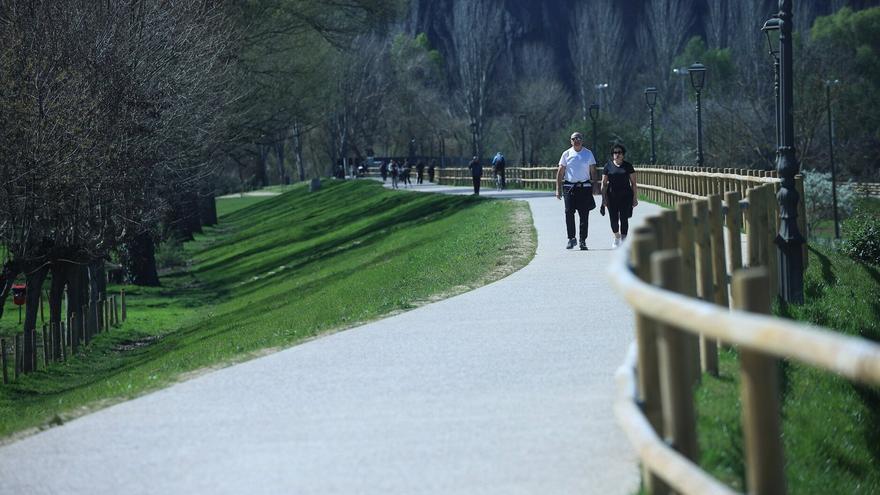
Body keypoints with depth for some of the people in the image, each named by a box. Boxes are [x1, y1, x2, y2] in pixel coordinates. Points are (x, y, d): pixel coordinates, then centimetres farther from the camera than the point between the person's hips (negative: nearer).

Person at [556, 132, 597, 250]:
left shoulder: (588, 154, 7)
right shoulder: (566, 154, 6)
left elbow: (593, 171, 8)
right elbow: (560, 172, 7)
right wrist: (558, 189, 1)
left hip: (584, 187, 0)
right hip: (569, 186, 0)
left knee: (584, 215, -1)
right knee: (569, 213, -8)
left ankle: (583, 241, 6)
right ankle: (571, 238, 3)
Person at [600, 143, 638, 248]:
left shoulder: (628, 166, 6)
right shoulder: (608, 166, 6)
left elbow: (633, 183, 7)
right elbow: (604, 184, 6)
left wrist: (635, 198, 2)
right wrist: (604, 199, 0)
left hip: (626, 196, 0)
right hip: (612, 196, 0)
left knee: (624, 219, -5)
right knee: (613, 219, -1)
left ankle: (623, 240, 0)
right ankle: (616, 237, 26)